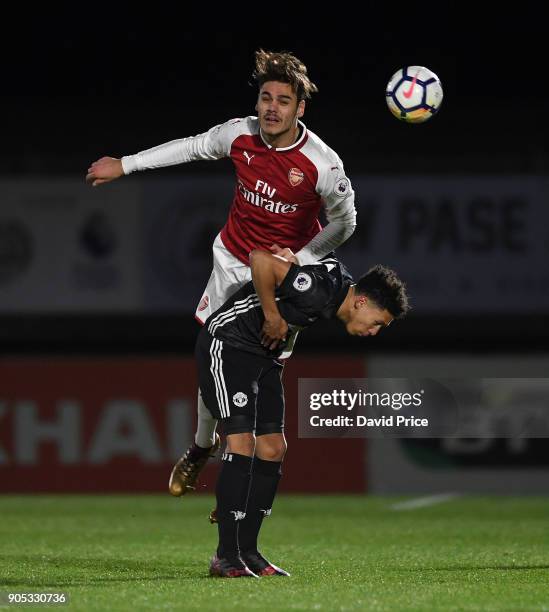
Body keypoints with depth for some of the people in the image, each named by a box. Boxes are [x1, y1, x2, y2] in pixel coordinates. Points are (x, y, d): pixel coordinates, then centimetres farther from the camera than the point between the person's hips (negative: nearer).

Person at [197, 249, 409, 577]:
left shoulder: (338, 289, 2)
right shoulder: (322, 288, -26)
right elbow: (261, 260, -33)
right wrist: (272, 316, -24)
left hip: (265, 354, 10)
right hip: (227, 345, -10)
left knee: (273, 449, 4)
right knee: (242, 443, -16)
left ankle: (247, 550, 9)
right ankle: (226, 557, -14)